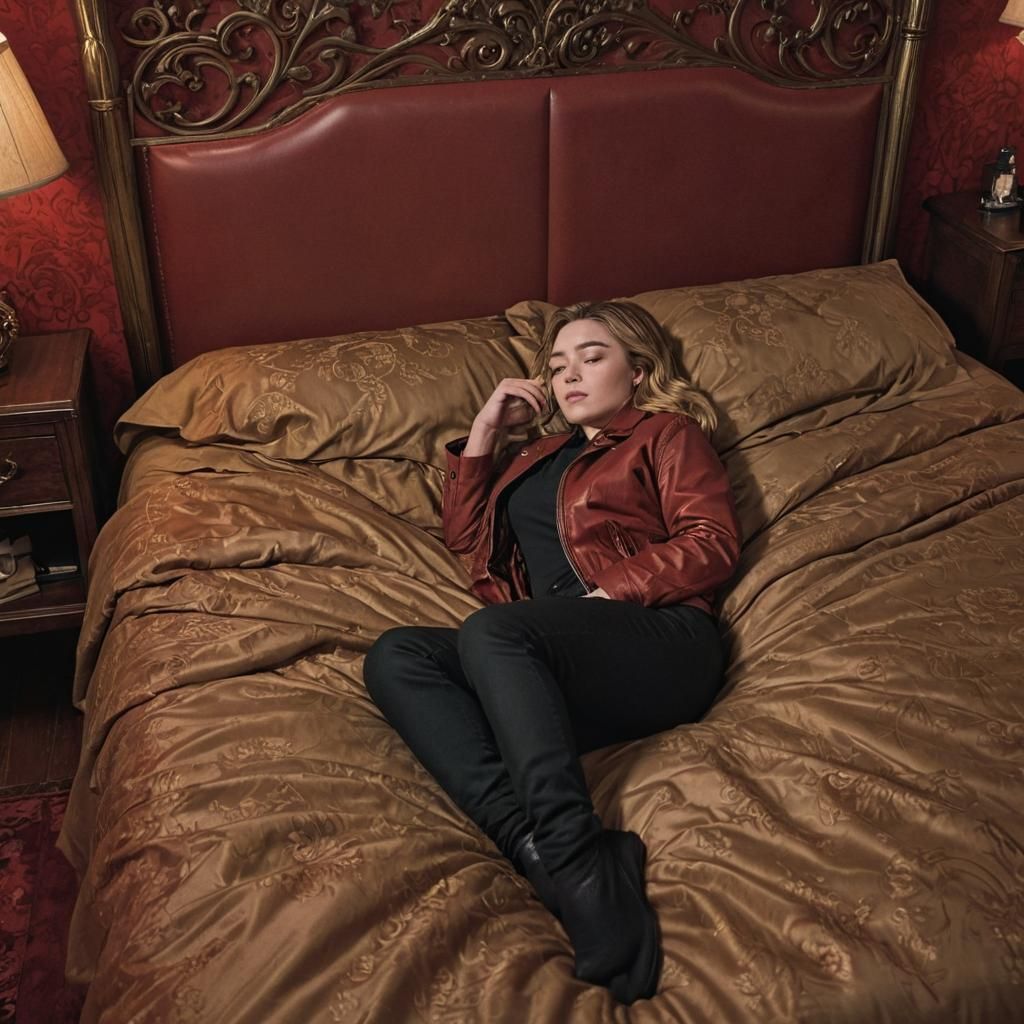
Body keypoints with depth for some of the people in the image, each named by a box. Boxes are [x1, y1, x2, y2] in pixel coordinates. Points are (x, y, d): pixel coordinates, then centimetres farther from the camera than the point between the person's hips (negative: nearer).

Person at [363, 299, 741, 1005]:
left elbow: (714, 542, 2)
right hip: (554, 665, 6)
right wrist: (487, 427, 25)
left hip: (661, 639, -5)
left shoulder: (666, 433, 18)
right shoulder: (540, 456, 36)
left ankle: (578, 861, -42)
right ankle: (537, 843, -38)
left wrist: (610, 593, -10)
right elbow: (463, 532, 29)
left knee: (489, 632, -33)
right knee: (395, 656, -19)